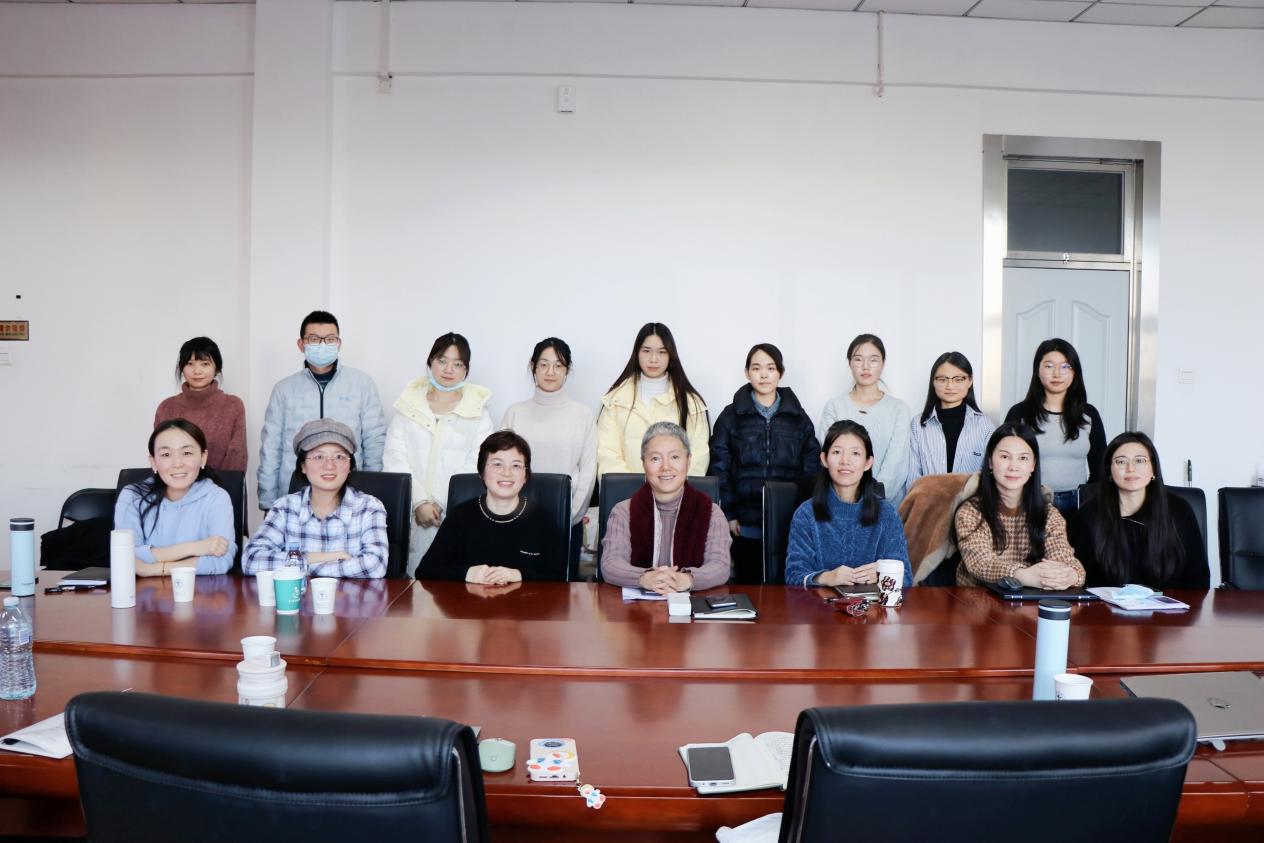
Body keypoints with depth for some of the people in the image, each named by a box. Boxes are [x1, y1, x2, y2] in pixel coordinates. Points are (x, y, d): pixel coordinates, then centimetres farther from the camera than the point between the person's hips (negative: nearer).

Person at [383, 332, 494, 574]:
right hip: (413, 515, 1)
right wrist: (419, 502, -9)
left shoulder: (477, 411, 7)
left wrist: (444, 506, -11)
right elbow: (395, 457, 3)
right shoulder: (409, 404, 11)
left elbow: (478, 463, -1)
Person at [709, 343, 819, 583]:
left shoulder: (799, 417, 8)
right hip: (746, 523, -1)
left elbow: (812, 469, 8)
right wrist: (728, 514, -4)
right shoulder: (731, 416, 3)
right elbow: (719, 469, 2)